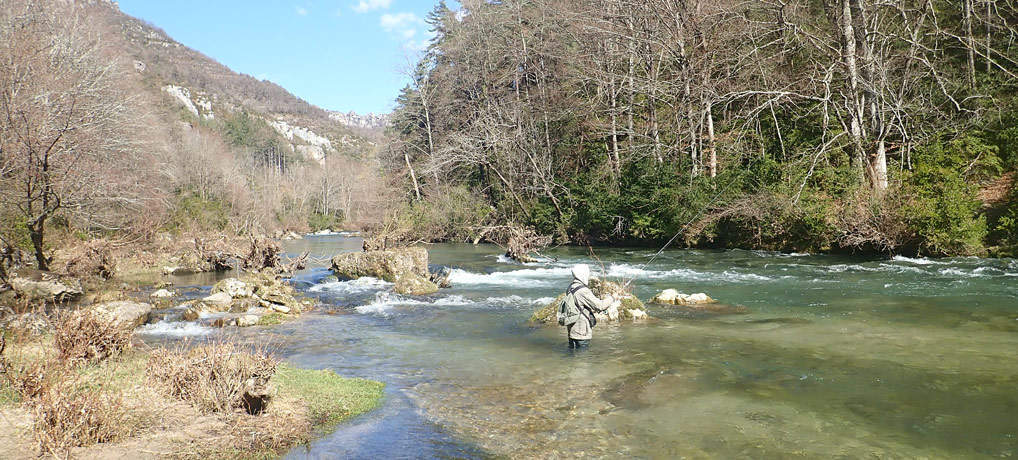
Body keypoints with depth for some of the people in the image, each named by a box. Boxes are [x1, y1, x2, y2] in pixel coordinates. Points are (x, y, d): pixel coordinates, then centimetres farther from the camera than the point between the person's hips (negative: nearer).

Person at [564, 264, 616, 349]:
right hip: (581, 332, -9)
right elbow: (599, 305, -19)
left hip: (572, 330, 9)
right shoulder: (583, 291, -21)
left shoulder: (571, 287, 8)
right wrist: (610, 299, -1)